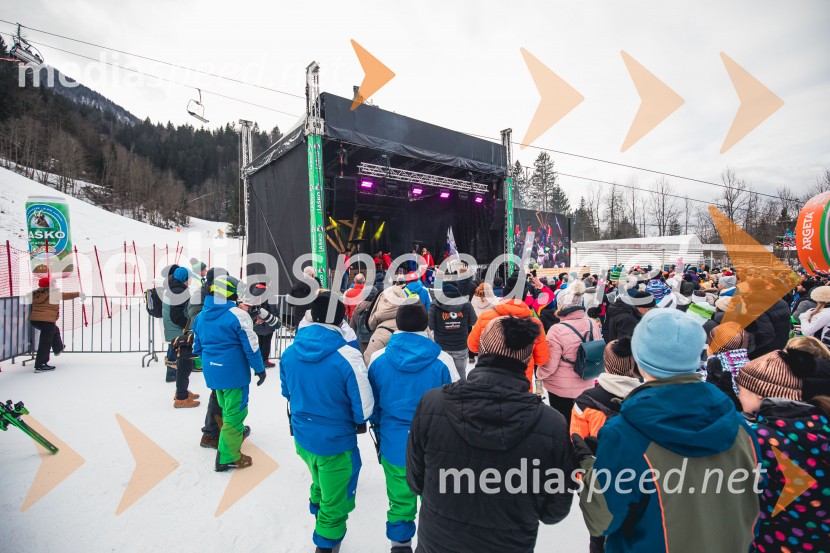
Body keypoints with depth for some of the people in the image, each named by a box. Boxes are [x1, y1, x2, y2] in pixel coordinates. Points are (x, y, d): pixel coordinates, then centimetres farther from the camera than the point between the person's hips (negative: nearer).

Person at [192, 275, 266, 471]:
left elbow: (197, 346, 15)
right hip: (233, 372, -8)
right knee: (235, 412, 3)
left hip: (212, 372, 8)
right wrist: (259, 368, -5)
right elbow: (250, 345, -16)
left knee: (226, 408, 26)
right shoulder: (237, 314, -17)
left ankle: (235, 433, 47)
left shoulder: (201, 316, 7)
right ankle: (228, 457, 10)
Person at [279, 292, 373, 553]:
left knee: (321, 484, 33)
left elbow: (287, 392, 7)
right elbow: (364, 409, -20)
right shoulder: (347, 356, -27)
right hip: (336, 443, -6)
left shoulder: (290, 352, -11)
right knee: (335, 502, 19)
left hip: (302, 438, 6)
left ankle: (318, 515, 56)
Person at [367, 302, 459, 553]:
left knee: (400, 500, 20)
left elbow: (373, 405, 2)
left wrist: (379, 435, 17)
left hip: (394, 445, 2)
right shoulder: (442, 360, -17)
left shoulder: (378, 359, -10)